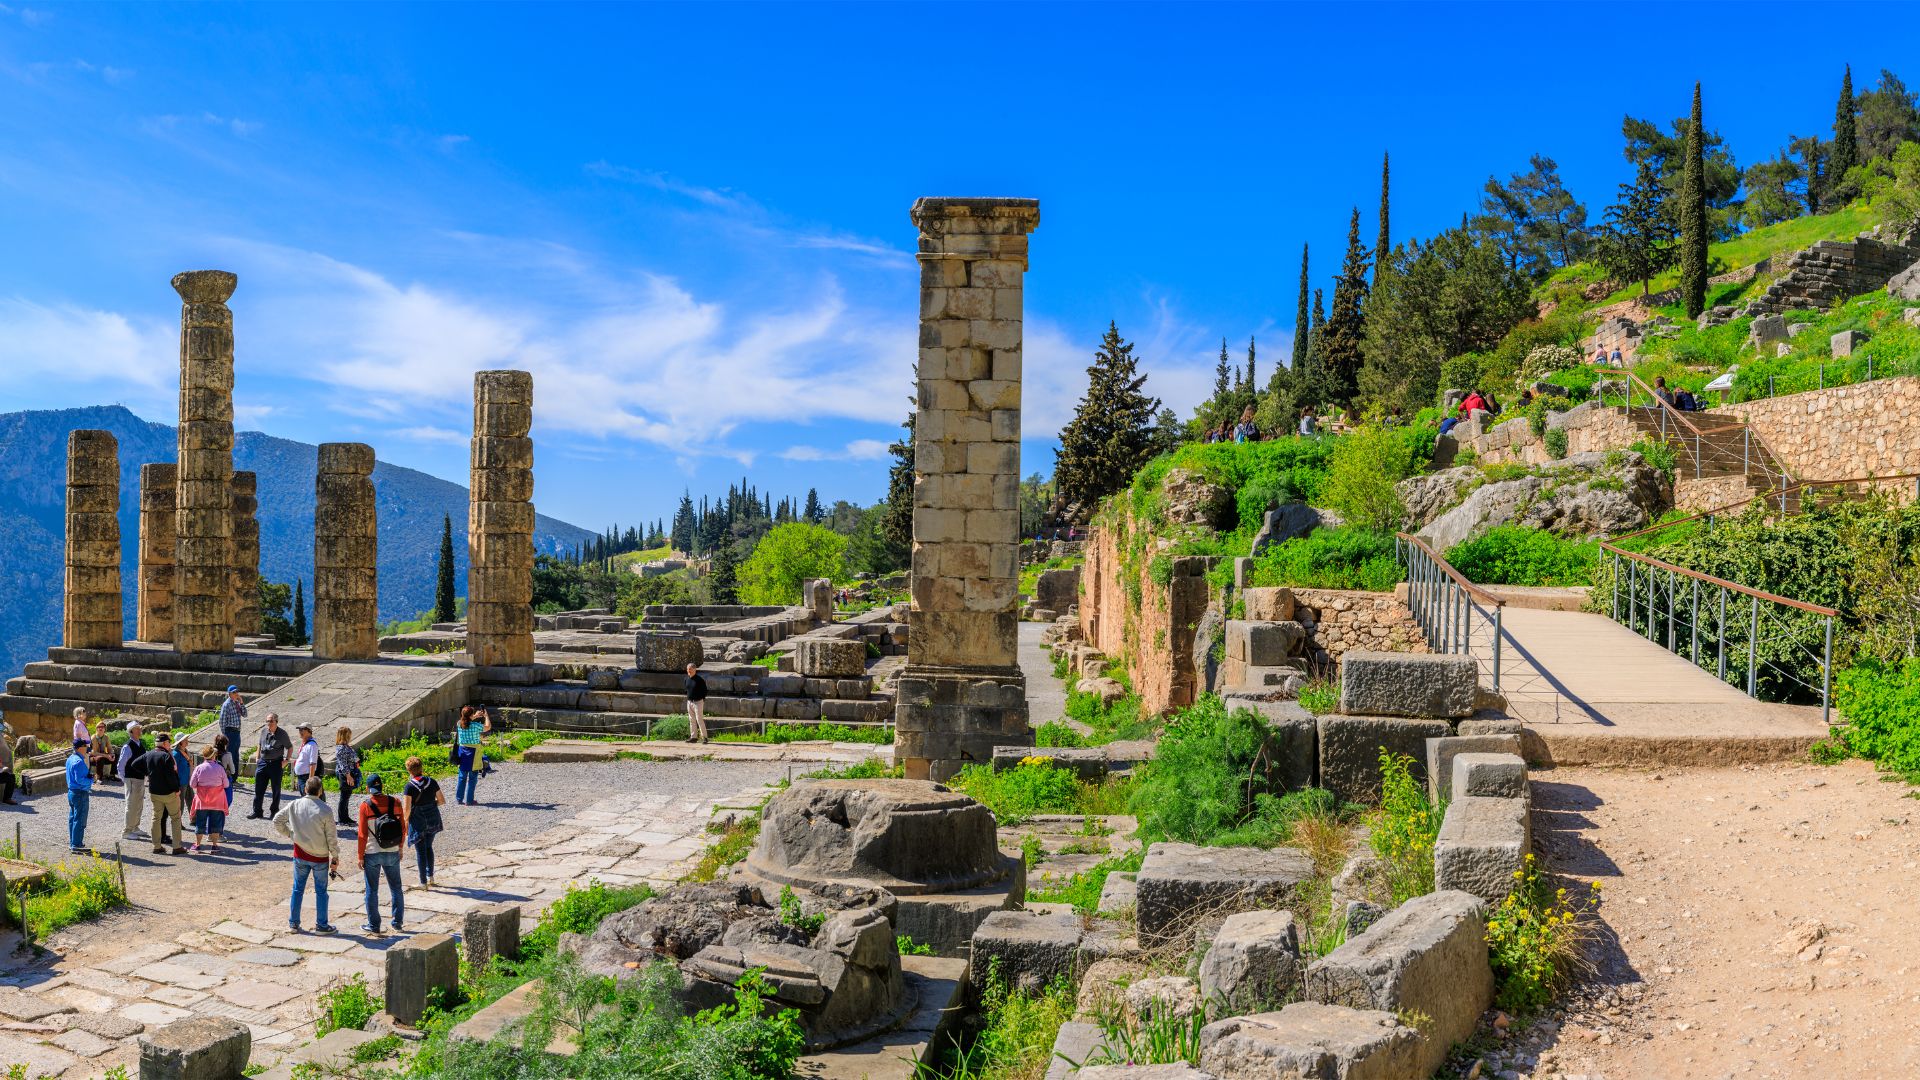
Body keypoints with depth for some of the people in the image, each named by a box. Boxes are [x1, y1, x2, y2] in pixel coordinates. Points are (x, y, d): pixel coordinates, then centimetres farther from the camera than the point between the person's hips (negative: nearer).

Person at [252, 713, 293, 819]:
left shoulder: (282, 734, -7)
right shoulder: (263, 731, 5)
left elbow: (290, 747, 1)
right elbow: (260, 745, 20)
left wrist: (286, 760, -7)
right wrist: (257, 757, 13)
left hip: (276, 763, -4)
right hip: (263, 762, 4)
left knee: (276, 789, 6)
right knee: (259, 788, 4)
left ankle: (274, 811, 18)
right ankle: (257, 811, 12)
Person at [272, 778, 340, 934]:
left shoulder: (294, 805, -9)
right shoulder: (325, 810, -18)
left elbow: (277, 820, 2)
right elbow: (331, 837, -12)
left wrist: (289, 834, 12)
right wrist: (335, 857, -2)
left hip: (300, 854, 3)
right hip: (320, 857, -3)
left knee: (298, 889, 17)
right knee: (321, 891, 9)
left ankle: (293, 923, 24)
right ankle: (321, 925, 15)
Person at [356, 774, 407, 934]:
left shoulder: (365, 806, -12)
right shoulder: (395, 802, -4)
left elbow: (362, 834, -11)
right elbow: (403, 828, 2)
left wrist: (360, 856, -3)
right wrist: (400, 847, 15)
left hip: (372, 854, -2)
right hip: (392, 853, 2)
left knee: (372, 890, 10)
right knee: (396, 888, 14)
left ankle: (373, 925, 16)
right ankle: (398, 923, 18)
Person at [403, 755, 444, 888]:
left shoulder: (410, 786, -16)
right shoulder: (432, 782, -3)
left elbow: (407, 808, -15)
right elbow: (442, 801, 2)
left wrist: (406, 821, -1)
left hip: (418, 821, -4)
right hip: (433, 819, 5)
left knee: (420, 851, 6)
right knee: (428, 847, 23)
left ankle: (423, 882, 13)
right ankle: (430, 876, 30)